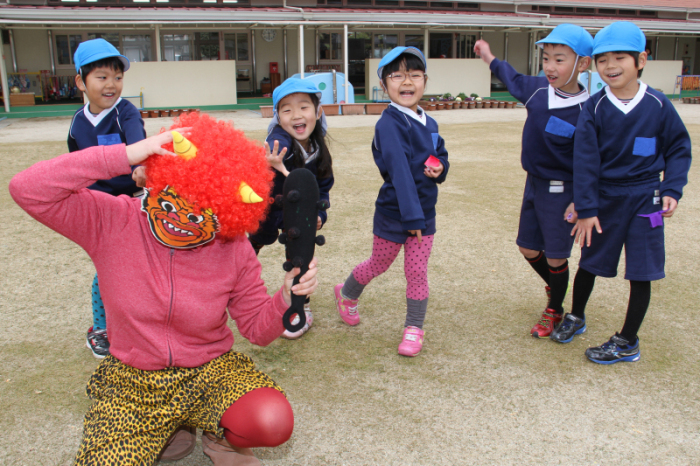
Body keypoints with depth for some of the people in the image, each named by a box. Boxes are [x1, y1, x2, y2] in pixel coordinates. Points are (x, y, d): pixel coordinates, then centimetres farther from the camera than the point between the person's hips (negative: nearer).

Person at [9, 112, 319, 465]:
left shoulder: (234, 251, -11)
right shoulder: (112, 222, -14)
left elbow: (256, 327, -2)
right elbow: (27, 190, -27)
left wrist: (286, 298, -25)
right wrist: (126, 155, -34)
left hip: (211, 372, 0)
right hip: (131, 384, 1)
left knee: (274, 423, -28)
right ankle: (164, 433, 9)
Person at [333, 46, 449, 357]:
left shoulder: (429, 123, 3)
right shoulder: (389, 124, -19)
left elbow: (441, 155, 15)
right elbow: (399, 172, -26)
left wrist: (440, 168, -11)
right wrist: (411, 216, -31)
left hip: (424, 212, 5)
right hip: (393, 212, -4)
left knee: (417, 272, 6)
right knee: (378, 265, 15)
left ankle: (414, 328, 23)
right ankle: (346, 294, 44)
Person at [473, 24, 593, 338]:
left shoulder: (585, 111, -20)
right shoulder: (537, 89, -3)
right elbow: (514, 80, 21)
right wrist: (490, 59, 33)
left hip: (562, 192, -6)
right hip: (534, 184, 7)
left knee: (555, 256, 4)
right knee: (528, 248, 17)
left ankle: (555, 310, 27)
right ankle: (553, 286, 45)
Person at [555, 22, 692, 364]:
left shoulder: (658, 105, -7)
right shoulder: (595, 108, -7)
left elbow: (678, 148, 4)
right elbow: (585, 160, -8)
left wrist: (672, 189, -8)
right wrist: (586, 209, -10)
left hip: (644, 200, -1)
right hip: (604, 198, 1)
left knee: (641, 274, 4)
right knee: (589, 263, 15)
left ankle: (627, 342, 20)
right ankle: (576, 318, 40)